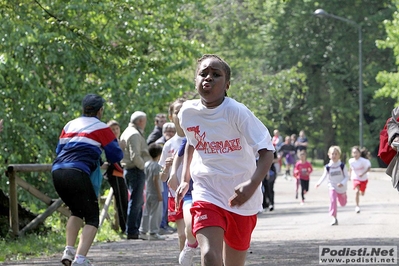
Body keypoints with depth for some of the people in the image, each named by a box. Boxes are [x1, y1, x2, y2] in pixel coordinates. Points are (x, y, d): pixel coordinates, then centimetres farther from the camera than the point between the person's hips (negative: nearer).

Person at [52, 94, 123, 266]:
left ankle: (69, 251, 13)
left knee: (77, 211, 27)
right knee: (92, 218, 2)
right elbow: (116, 155, 7)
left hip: (57, 171, 6)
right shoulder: (100, 128, 6)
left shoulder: (69, 125, 22)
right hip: (77, 173, -6)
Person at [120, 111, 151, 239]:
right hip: (136, 170, -10)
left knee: (138, 201, 16)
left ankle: (134, 229, 19)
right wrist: (145, 166, -12)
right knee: (136, 201, -8)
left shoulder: (128, 132, 19)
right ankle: (131, 231, -7)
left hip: (128, 169, 10)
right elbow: (135, 156, -22)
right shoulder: (135, 135, -14)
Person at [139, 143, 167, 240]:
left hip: (147, 192, 8)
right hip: (155, 194, -8)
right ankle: (153, 233, -2)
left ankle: (143, 232, 13)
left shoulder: (146, 164, 9)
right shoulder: (156, 166, -14)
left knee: (146, 213, 11)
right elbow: (156, 180, -18)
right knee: (155, 214, -3)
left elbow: (145, 178, 12)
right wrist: (159, 193, -15)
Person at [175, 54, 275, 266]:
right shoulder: (188, 112, -2)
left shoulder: (236, 112, -15)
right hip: (207, 197, 1)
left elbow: (266, 151, -19)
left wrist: (252, 184, -35)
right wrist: (185, 180, 16)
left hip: (241, 200, -1)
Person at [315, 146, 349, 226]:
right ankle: (334, 218, -22)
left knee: (343, 203, 18)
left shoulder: (342, 166, -12)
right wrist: (319, 183, -9)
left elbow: (347, 176, -9)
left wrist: (342, 183, -26)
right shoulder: (328, 167, -9)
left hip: (341, 187, 1)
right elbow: (324, 176, 6)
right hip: (332, 187, -1)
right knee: (333, 200, -23)